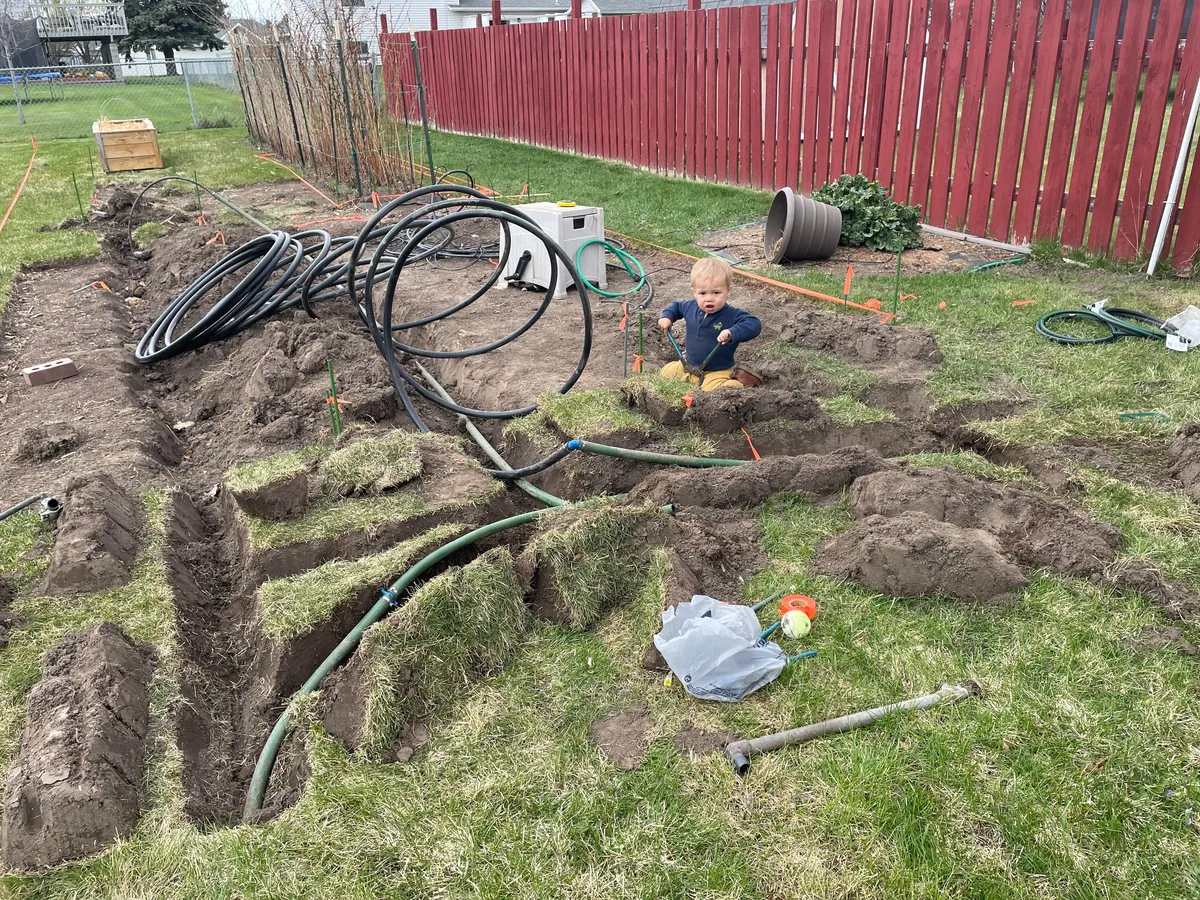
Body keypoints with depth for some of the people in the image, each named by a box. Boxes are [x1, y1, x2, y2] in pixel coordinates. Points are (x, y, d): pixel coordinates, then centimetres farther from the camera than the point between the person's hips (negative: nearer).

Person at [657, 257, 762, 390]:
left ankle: (731, 384, 3)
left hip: (717, 371, -6)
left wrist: (733, 333, -47)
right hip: (689, 366, 6)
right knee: (666, 372, 10)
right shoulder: (690, 307, -5)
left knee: (712, 389, -29)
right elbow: (677, 306, 18)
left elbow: (755, 325, -34)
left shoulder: (733, 315, -23)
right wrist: (667, 317, 0)